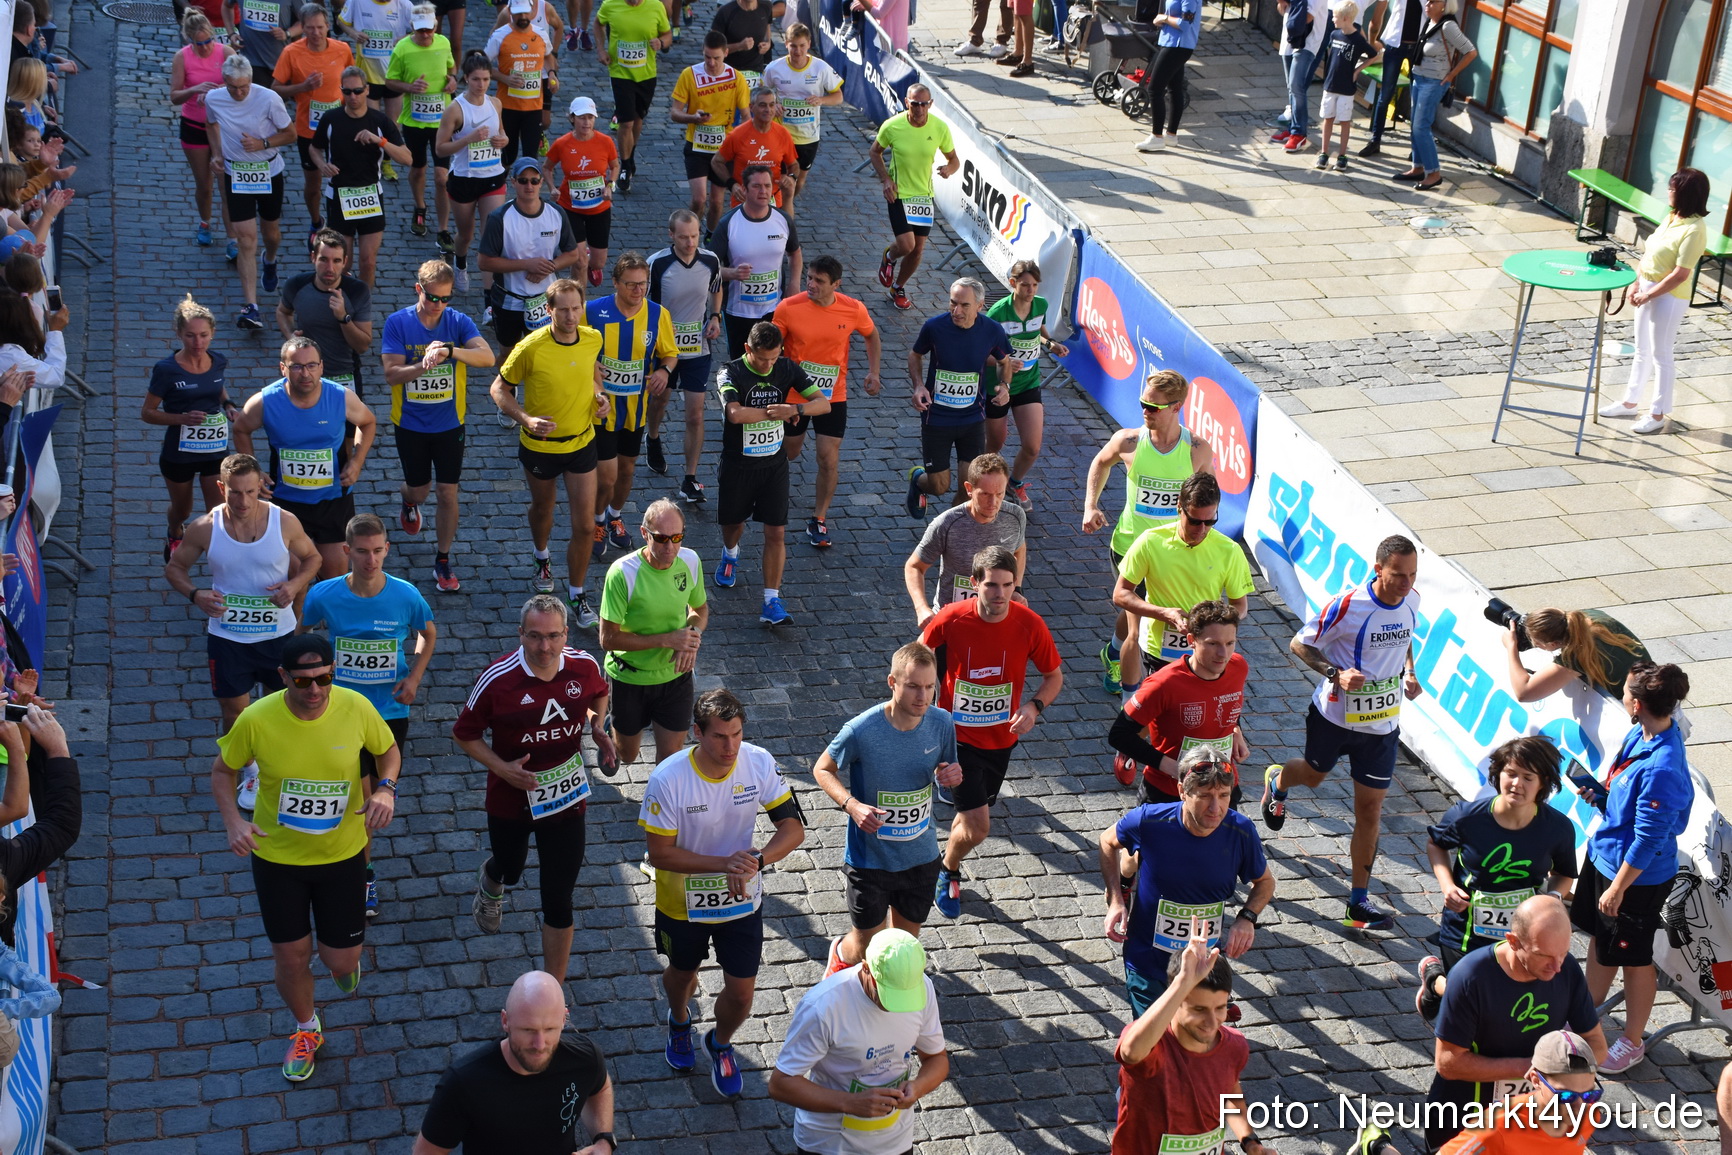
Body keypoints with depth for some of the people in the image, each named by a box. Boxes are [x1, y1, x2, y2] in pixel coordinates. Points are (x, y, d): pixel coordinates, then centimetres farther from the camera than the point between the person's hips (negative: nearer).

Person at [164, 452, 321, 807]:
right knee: (234, 712, 12)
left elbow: (312, 558, 3)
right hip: (227, 635, 0)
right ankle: (251, 772, 39)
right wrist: (195, 594, -19)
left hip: (278, 633, 0)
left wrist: (296, 584, -18)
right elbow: (174, 568, 1)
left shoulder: (285, 522, -14)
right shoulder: (205, 528, -14)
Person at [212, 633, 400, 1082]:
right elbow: (222, 770, -5)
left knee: (342, 962, 8)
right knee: (291, 957, 14)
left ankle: (340, 954, 49)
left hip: (342, 853, 0)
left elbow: (388, 749, 1)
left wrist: (386, 788, -20)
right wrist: (232, 821, -22)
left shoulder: (356, 708, -20)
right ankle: (307, 1030, 45)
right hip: (277, 856, 0)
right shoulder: (257, 719, -23)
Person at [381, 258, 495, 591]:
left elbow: (487, 357, -24)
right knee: (419, 488, 14)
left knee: (448, 492, 1)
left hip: (449, 423, 0)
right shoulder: (397, 323, -11)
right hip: (411, 424, 0)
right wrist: (423, 366, -36)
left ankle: (443, 562, 16)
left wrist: (450, 351, -40)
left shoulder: (458, 322, -9)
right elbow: (391, 374, -17)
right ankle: (408, 501, 53)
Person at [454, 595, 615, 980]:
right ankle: (490, 883, 68)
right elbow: (464, 733, -9)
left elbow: (600, 694, 13)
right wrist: (501, 767, -22)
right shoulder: (498, 680, -21)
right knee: (509, 869, 27)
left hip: (566, 799, 1)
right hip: (511, 799, -1)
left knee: (558, 901, 3)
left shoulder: (584, 667, -12)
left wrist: (598, 728, -7)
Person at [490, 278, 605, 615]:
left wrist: (598, 392, -5)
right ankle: (542, 558, 56)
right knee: (542, 508, 24)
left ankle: (578, 595, 16)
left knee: (584, 525, 0)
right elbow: (499, 389, -12)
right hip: (539, 446, -2)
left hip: (581, 443, 2)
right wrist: (526, 419, -26)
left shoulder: (593, 339, -11)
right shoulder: (531, 348, -23)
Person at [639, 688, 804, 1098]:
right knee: (682, 973, 25)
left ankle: (721, 1044, 43)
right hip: (683, 903, -1)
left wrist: (755, 860, -33)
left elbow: (793, 828, -15)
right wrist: (722, 863, -33)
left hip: (743, 901, 1)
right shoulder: (667, 779, -29)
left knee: (741, 993, 7)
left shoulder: (760, 763, -20)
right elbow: (660, 853, -23)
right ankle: (679, 1019, 62)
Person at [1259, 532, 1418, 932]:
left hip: (1382, 724, 3)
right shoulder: (1347, 606, -25)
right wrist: (1335, 673, -28)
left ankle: (1359, 902, 11)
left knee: (1370, 808, 2)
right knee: (1313, 775, 25)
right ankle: (1276, 783, 63)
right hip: (1335, 716, -3)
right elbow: (1300, 644, -14)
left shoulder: (1411, 601, -8)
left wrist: (1409, 671, 1)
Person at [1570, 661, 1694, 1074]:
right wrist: (1600, 796, -5)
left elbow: (1648, 839, -27)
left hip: (1638, 877, -9)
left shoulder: (1662, 769, -35)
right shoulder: (1640, 735, -8)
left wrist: (1618, 887, -19)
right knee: (1600, 937, 26)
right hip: (1604, 854, 9)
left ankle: (1631, 1042, 33)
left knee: (1634, 959, 12)